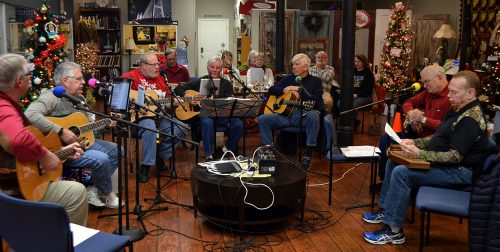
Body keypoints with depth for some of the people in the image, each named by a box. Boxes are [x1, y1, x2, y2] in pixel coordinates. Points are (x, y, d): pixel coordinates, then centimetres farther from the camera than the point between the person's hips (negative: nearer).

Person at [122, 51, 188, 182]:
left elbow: (167, 98, 23)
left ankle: (161, 157, 9)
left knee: (182, 128, -4)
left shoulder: (159, 79, 16)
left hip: (158, 115, 8)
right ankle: (146, 167, -25)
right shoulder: (131, 76, -6)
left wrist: (174, 102, 0)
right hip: (138, 117, -7)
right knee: (150, 127, -39)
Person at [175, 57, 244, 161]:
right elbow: (179, 89, 10)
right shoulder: (199, 82, 13)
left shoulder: (226, 84, 15)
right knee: (207, 122, -37)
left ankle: (228, 150, 0)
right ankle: (209, 155, -26)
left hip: (223, 115, 2)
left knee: (238, 124, -25)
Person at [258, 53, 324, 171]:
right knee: (263, 119, -19)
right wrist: (285, 89, 0)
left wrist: (299, 90, -7)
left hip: (305, 116, -3)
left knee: (314, 116, -39)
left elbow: (316, 102, -5)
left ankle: (308, 154, -31)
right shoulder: (288, 79, 22)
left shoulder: (315, 81, 10)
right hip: (286, 115, 4)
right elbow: (271, 90, 18)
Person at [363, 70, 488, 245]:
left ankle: (393, 231, -16)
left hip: (460, 171, -11)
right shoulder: (458, 110, 10)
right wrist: (414, 142, 2)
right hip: (444, 163, 11)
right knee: (394, 161, 9)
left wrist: (420, 154, -27)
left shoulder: (470, 119, -22)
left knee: (401, 172, -24)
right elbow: (439, 138, 17)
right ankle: (386, 211, 14)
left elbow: (455, 157, -27)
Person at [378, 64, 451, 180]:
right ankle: (384, 179, 10)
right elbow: (409, 102, 20)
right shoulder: (429, 92, 8)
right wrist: (411, 112, -3)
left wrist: (423, 120, -22)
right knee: (385, 139, 4)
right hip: (417, 133, 10)